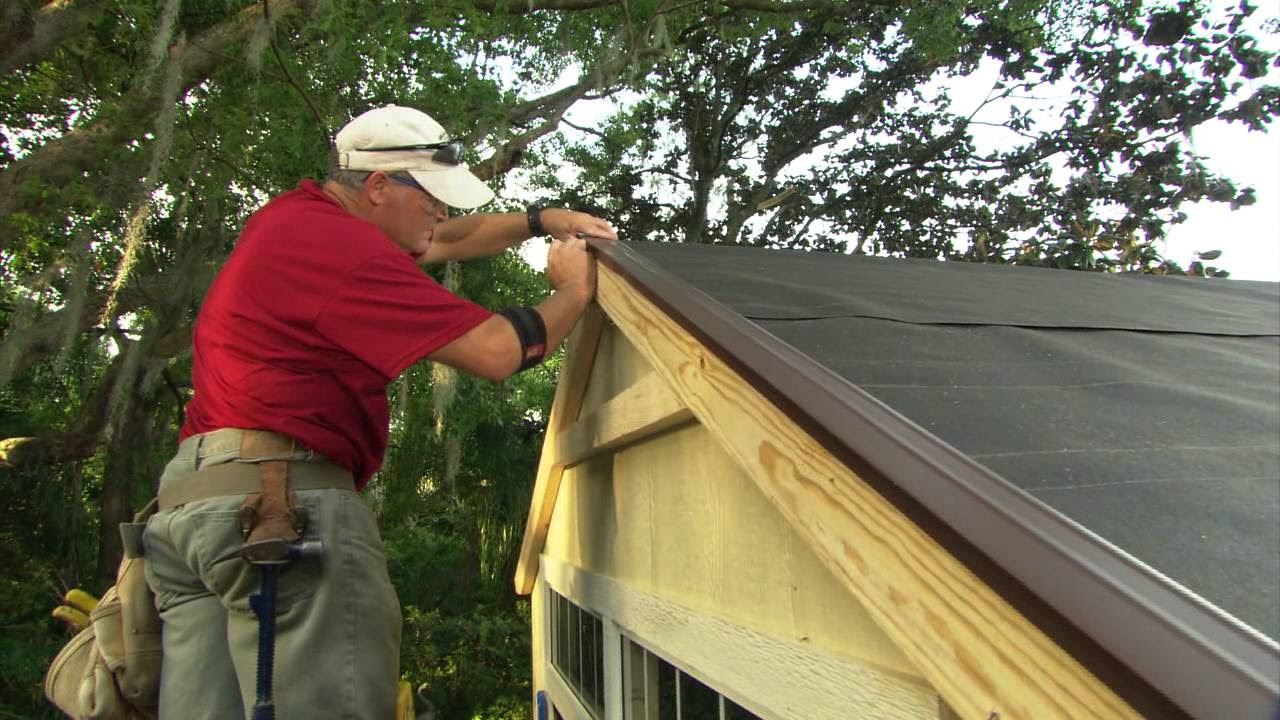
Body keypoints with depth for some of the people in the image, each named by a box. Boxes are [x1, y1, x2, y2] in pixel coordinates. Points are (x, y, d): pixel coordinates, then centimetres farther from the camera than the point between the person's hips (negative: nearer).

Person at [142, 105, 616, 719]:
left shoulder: (294, 215, 19)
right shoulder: (340, 244, -12)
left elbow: (442, 242, 31)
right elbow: (496, 351, -14)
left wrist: (539, 220, 27)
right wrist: (573, 292, 4)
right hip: (280, 493, -11)